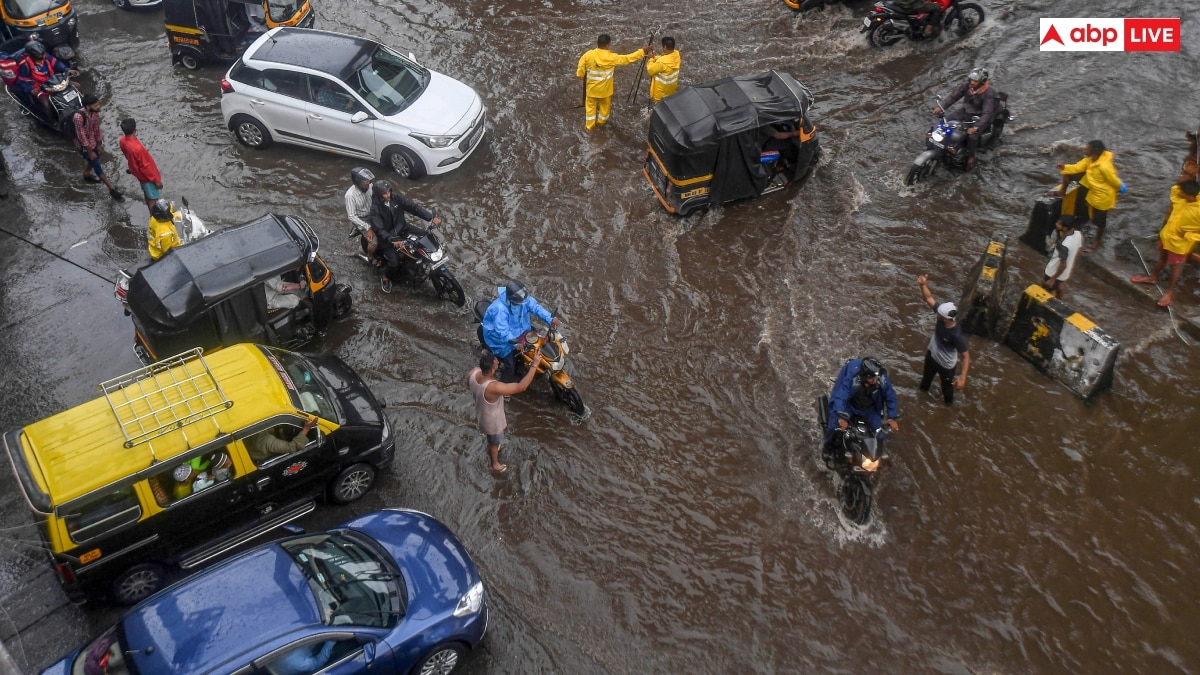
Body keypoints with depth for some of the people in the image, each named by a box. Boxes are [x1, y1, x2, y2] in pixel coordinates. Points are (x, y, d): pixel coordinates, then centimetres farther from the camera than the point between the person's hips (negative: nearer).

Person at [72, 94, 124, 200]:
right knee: (96, 165, 2)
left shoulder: (95, 112, -15)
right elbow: (81, 136, -27)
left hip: (93, 141, 7)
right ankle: (112, 189, 10)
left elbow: (96, 128, 0)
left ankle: (87, 175, 58)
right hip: (84, 145, -7)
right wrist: (90, 151, -19)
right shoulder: (79, 116, -37)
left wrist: (99, 144, 8)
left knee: (93, 160, 28)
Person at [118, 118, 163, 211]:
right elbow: (145, 166, -28)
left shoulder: (122, 141, -12)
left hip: (139, 173, 9)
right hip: (147, 176, -9)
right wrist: (156, 180, -16)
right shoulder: (137, 148, -39)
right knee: (153, 199, 10)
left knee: (147, 195, 27)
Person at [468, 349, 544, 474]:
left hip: (481, 413, 6)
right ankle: (495, 464, 54)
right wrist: (534, 364, -43)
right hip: (492, 421, -6)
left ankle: (490, 450, 68)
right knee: (495, 442, 26)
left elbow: (469, 386, 0)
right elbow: (522, 386, -45)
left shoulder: (473, 373, -26)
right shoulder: (493, 387, -48)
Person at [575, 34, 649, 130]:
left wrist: (579, 74, 12)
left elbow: (580, 72, -13)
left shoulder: (588, 55, -21)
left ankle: (589, 125, 34)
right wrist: (643, 51, -11)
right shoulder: (612, 58, -25)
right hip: (605, 88, -1)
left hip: (592, 87, 1)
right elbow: (628, 58, -17)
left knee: (590, 105, 22)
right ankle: (601, 121, 47)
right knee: (605, 105, 26)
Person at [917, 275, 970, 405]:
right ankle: (924, 387, 70)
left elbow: (966, 356, -36)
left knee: (947, 384, 28)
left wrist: (963, 377, -42)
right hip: (932, 354, 6)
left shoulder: (957, 335, -43)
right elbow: (929, 298, -22)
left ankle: (948, 400, 60)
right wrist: (923, 284, -40)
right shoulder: (943, 314, -29)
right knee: (927, 373, 37)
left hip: (946, 364, -5)